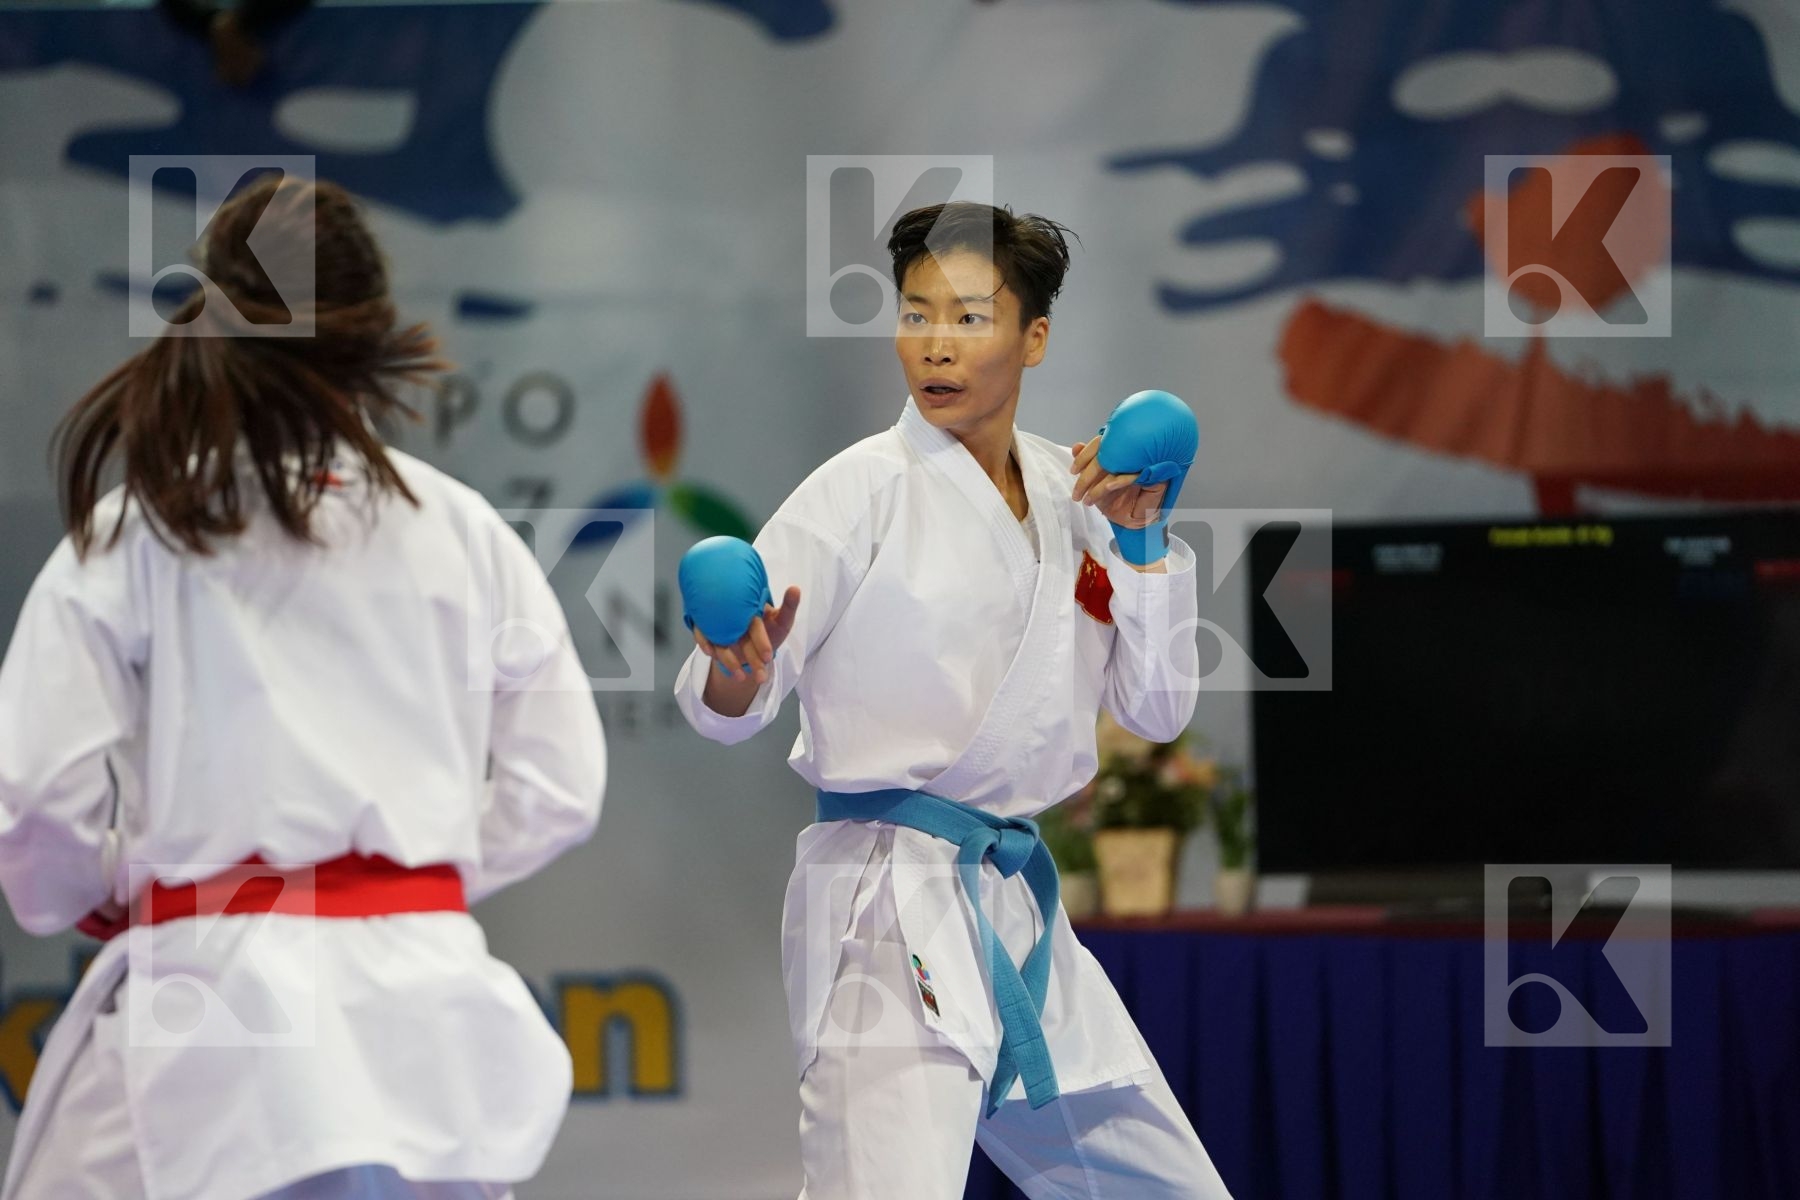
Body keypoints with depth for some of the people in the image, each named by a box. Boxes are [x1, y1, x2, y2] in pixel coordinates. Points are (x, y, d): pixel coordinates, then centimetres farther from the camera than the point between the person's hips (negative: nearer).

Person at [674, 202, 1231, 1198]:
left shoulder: (1067, 491, 10)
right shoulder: (865, 489, -8)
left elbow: (1156, 710, 10)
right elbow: (719, 705, -11)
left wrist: (1141, 544, -1)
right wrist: (735, 679, -33)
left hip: (1019, 908, 7)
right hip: (888, 903, -7)